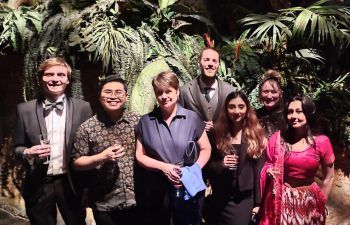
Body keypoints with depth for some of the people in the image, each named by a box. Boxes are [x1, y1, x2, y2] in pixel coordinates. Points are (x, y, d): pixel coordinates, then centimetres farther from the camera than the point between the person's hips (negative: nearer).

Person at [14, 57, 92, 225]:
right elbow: (17, 147, 5)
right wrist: (27, 153, -16)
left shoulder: (82, 107, -3)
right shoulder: (25, 110, -1)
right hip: (38, 185, 1)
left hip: (71, 183, 0)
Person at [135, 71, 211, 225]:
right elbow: (139, 155, 2)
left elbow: (205, 149, 2)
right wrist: (163, 167, -13)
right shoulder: (146, 121, 0)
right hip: (157, 191, 1)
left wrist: (194, 170, -13)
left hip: (187, 189, -1)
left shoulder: (192, 118, -3)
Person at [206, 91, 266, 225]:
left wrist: (258, 201, -5)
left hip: (245, 199, -1)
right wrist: (221, 164, -17)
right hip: (221, 199, 2)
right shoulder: (217, 133, 1)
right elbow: (208, 165, 3)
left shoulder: (255, 134, -2)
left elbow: (259, 170, -3)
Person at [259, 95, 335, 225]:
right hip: (280, 200, 1)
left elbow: (328, 178, 2)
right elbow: (267, 166, 8)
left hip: (308, 202, -1)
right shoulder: (277, 139, -6)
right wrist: (269, 172, -13)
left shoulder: (321, 141, -8)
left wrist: (320, 203, 4)